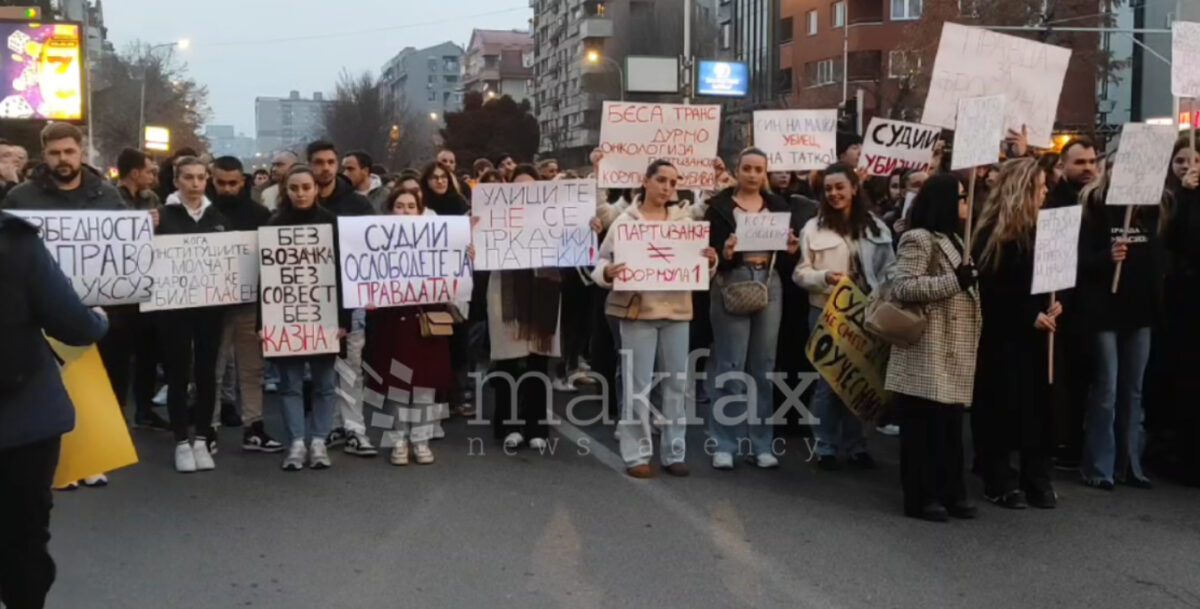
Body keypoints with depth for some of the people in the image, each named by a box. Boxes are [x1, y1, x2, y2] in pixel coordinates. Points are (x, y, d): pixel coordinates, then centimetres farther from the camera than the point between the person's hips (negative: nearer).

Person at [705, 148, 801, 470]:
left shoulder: (778, 206, 12)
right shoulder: (720, 206, 0)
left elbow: (787, 259, 11)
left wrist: (791, 250, -10)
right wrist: (724, 254, -26)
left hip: (769, 285, 4)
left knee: (763, 366, 8)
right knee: (730, 364, -3)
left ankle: (760, 443, 16)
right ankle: (724, 444, 5)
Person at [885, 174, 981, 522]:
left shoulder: (953, 239, 20)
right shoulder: (918, 239, -11)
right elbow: (902, 287, -21)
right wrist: (955, 280, -21)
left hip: (954, 353, 9)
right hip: (927, 354, -9)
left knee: (950, 425, 12)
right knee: (924, 426, -4)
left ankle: (950, 492, 20)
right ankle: (921, 497, 3)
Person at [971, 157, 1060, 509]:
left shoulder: (1038, 229, 10)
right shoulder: (992, 233, -10)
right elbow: (991, 291, -13)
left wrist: (1052, 304, -6)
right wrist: (1030, 316, -15)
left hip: (1036, 333, 6)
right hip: (1002, 335, -6)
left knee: (1038, 403, 5)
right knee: (1002, 405, 0)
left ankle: (1036, 478, 14)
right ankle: (1000, 481, 10)